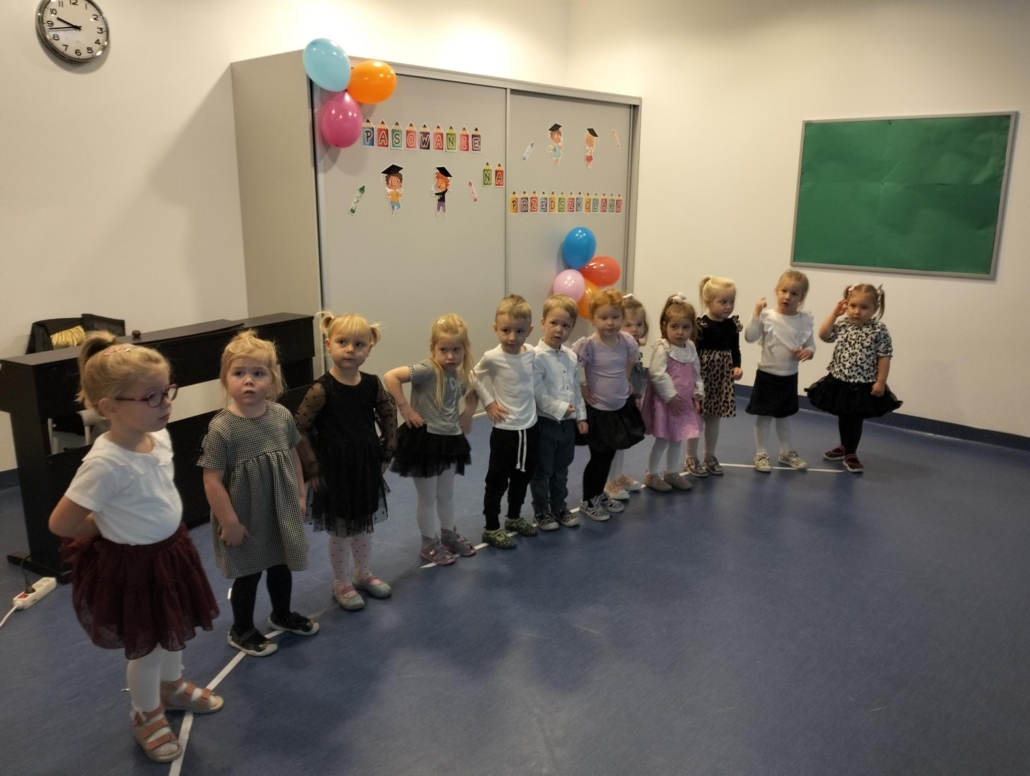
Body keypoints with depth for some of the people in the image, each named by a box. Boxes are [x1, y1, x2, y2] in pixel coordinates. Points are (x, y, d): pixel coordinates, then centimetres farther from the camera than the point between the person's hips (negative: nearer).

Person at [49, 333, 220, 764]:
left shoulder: (158, 436, -9)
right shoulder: (105, 463, -33)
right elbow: (60, 524, -25)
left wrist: (121, 520, 6)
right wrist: (108, 529, -9)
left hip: (170, 550, 7)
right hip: (131, 564, -7)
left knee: (175, 631, 27)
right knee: (147, 647, 15)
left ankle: (173, 686, 55)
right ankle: (147, 716, 41)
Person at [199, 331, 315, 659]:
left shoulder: (282, 416, -9)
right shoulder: (222, 429, -24)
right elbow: (212, 482, -21)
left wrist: (300, 495, 8)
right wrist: (229, 522, -19)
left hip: (282, 512, 5)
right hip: (246, 518, -5)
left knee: (281, 566, 24)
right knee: (247, 575, 15)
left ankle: (282, 615, 50)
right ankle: (242, 631, 38)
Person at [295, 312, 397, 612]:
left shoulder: (372, 384, -6)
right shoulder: (322, 389, -20)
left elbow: (389, 415, 10)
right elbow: (299, 429, -18)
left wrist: (386, 453, 7)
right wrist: (312, 469, -16)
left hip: (367, 468, 5)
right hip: (335, 471, -5)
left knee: (364, 526, 22)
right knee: (340, 532, 12)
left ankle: (363, 574, 43)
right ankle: (342, 584, 32)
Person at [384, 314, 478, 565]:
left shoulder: (461, 375, 1)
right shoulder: (427, 370, -21)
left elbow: (472, 394, 23)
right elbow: (390, 377, -31)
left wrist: (467, 415, 9)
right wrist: (404, 408, -26)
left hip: (450, 440, 6)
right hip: (424, 440, -6)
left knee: (446, 494, 22)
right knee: (427, 498, 10)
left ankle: (449, 535, 41)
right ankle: (429, 544, 26)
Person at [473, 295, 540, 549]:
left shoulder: (533, 354, -5)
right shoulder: (492, 357, -18)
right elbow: (475, 378, -2)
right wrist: (488, 403, -9)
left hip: (530, 427, 5)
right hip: (505, 430, -5)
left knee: (523, 477, 20)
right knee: (498, 481, 6)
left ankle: (514, 518, 40)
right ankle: (491, 528, 20)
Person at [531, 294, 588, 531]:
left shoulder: (571, 356, 5)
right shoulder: (537, 357, -18)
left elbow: (576, 388, 12)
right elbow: (538, 393, -21)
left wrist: (581, 416, 9)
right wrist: (560, 409, -21)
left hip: (568, 423, 7)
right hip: (545, 423, -6)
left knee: (561, 470, 19)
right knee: (542, 472, 8)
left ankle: (560, 508, 33)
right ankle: (541, 512, 22)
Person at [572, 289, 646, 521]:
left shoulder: (627, 341, -7)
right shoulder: (588, 345, -22)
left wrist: (625, 382, 8)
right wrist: (581, 390, -15)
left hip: (621, 408, 5)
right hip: (598, 410, -5)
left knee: (609, 455, 19)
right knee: (599, 457, 4)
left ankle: (599, 494, 38)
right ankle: (588, 502, 22)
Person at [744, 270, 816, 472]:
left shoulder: (805, 320, -3)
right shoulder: (767, 317, -13)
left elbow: (810, 345, 4)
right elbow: (749, 337, -22)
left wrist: (808, 352, -18)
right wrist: (756, 314, -27)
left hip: (790, 377, 3)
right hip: (767, 375, -3)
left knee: (784, 417, 19)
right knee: (764, 416, 6)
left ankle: (786, 452, 35)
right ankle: (761, 454, 18)